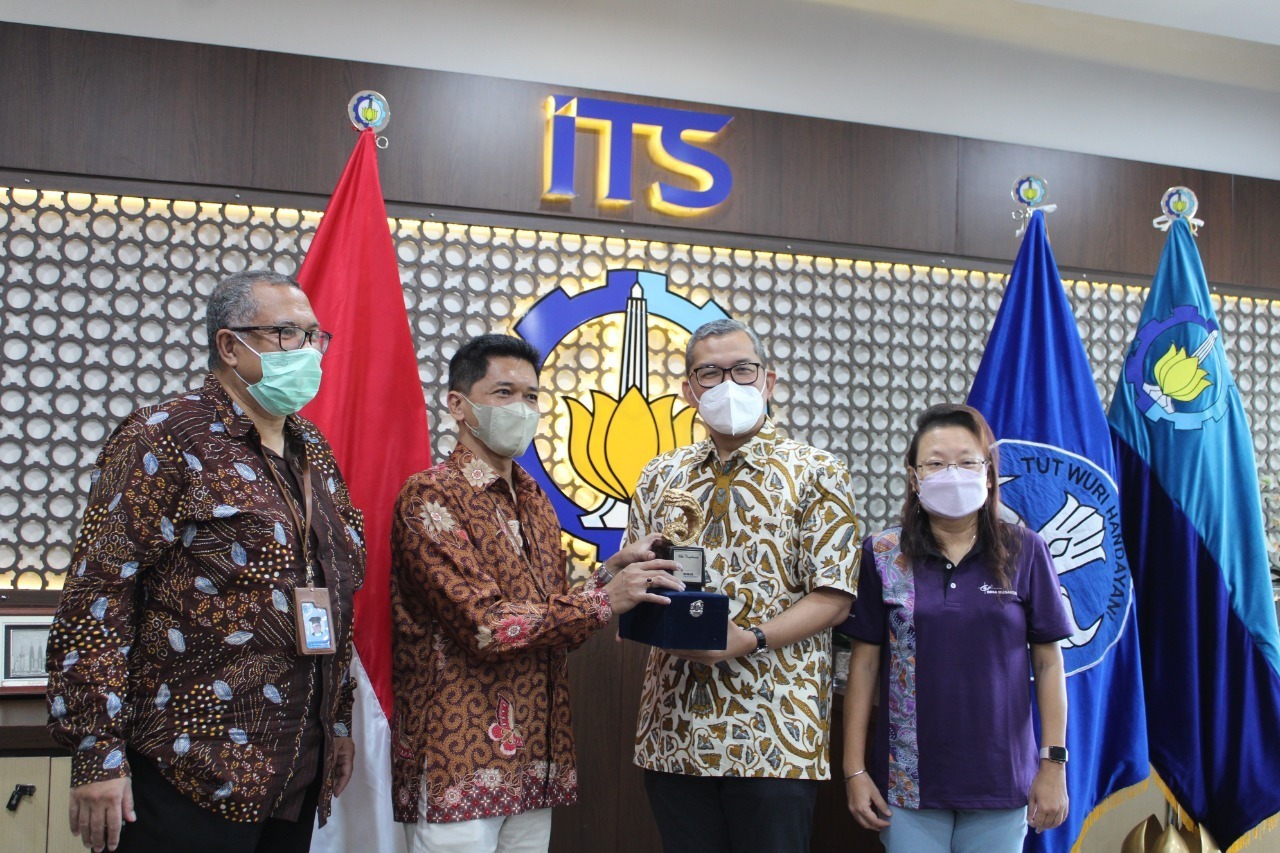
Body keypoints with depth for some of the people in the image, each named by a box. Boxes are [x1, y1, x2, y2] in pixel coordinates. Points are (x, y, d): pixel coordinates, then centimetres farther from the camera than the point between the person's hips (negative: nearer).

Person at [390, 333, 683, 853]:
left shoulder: (536, 504, 15)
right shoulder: (430, 497, -11)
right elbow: (486, 626, -19)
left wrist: (609, 574, 0)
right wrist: (603, 600, -16)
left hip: (534, 759, 7)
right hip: (460, 760, -7)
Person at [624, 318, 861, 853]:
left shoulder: (815, 474, 0)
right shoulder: (662, 478, 13)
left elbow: (832, 599, -6)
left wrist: (748, 641, -19)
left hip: (774, 735, -3)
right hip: (673, 730, 4)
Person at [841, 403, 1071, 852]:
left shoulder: (1025, 553, 0)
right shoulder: (882, 555, -1)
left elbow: (1048, 661, 2)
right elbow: (864, 663, 1)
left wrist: (1054, 764, -1)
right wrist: (854, 770, 0)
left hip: (1000, 778, 0)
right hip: (908, 780, 0)